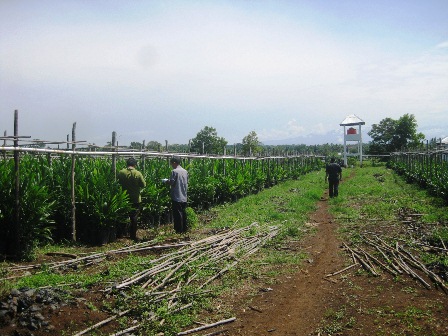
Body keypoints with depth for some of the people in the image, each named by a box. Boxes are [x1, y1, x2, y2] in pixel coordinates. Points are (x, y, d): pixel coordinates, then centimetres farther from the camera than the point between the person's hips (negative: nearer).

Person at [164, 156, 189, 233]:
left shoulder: (174, 171, -12)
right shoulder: (185, 171, 8)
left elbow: (171, 182, -15)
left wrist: (166, 181, 4)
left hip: (176, 197, -7)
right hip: (184, 196, 7)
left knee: (177, 213, 0)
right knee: (183, 213, 14)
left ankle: (179, 230, 4)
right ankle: (184, 229, 20)